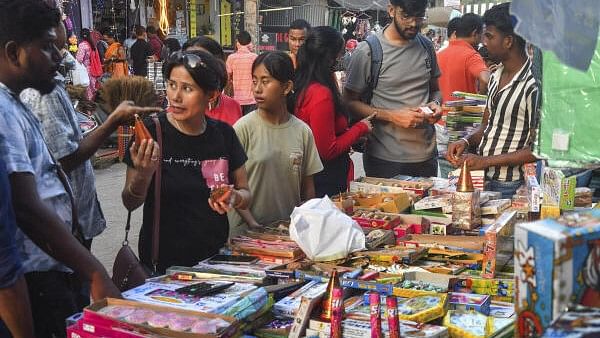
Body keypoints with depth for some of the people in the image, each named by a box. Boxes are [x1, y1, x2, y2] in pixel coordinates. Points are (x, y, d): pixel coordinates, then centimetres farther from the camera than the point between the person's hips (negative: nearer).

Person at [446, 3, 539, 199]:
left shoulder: (533, 85, -18)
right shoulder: (496, 77, 9)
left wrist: (486, 161, -21)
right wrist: (466, 142, -3)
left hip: (509, 188, -7)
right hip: (483, 180, 7)